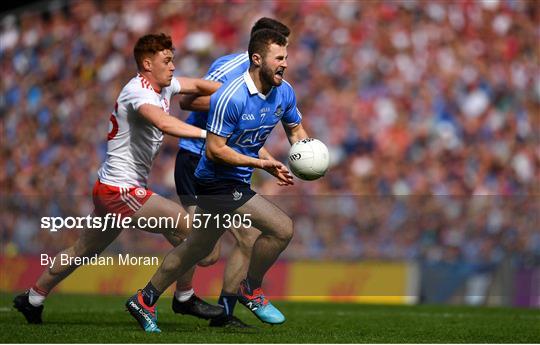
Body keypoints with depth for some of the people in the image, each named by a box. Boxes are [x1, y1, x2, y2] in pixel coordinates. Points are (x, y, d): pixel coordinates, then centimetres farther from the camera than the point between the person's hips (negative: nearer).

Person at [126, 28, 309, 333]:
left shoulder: (284, 92, -1)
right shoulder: (230, 98, -25)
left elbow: (295, 129, 15)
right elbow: (214, 150, -22)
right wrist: (262, 164, -24)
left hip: (237, 182, 9)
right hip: (220, 183, -9)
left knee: (199, 248, 20)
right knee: (282, 228, -16)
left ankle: (145, 300, 32)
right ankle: (251, 291, 5)